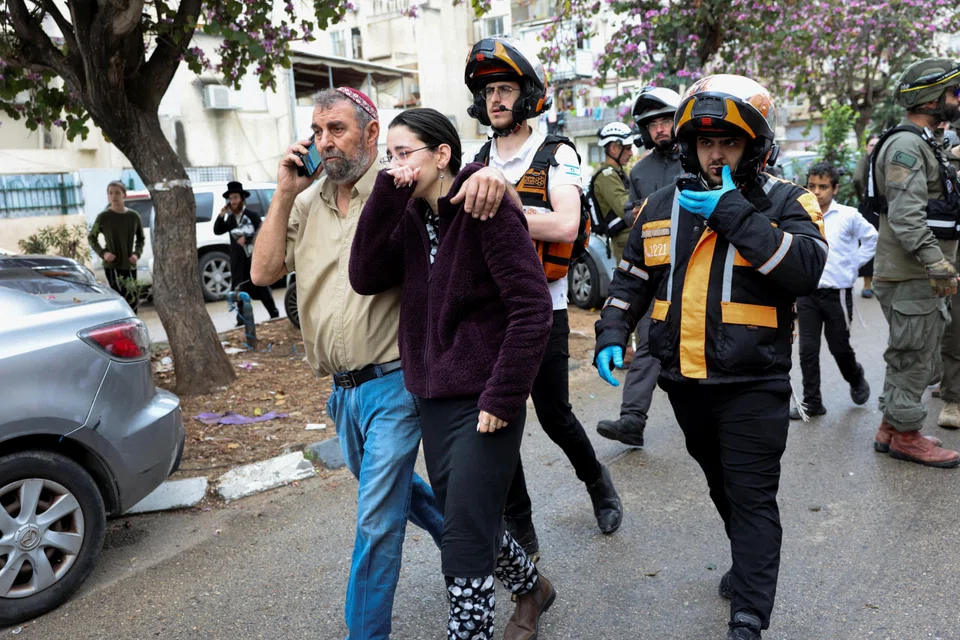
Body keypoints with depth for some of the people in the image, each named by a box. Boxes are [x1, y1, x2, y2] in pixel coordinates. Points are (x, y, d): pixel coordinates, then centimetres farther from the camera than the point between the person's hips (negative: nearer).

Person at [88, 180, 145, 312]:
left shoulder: (134, 216, 3)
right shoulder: (103, 217, -5)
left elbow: (140, 239, 16)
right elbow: (91, 238, 7)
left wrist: (137, 253, -2)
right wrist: (103, 252, -9)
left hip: (129, 266, 4)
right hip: (112, 266, -4)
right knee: (131, 300, -14)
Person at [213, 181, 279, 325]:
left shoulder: (253, 216, -3)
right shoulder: (230, 218, 12)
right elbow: (217, 231, 4)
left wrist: (247, 238, -24)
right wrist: (221, 215, -7)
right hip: (238, 261, 4)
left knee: (262, 288, 4)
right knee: (240, 290, 2)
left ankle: (274, 315, 19)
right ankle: (241, 321, 5)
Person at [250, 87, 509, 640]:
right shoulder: (307, 202, 8)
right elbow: (264, 272, 1)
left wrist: (491, 175, -35)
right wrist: (285, 194, -5)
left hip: (393, 383, -7)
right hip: (343, 388, 7)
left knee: (377, 521, 1)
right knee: (391, 488, 26)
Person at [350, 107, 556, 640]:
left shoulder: (485, 207, -13)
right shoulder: (411, 215, 8)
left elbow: (533, 306, -17)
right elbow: (366, 278, -4)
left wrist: (501, 398, -18)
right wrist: (385, 197, -11)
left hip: (483, 401, -8)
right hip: (432, 396, 8)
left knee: (464, 542, -4)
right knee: (467, 523, 20)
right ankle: (531, 587, 47)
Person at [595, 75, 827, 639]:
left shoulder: (787, 203, -6)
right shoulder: (662, 206, 7)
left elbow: (805, 271, -23)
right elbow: (632, 278, 13)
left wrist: (734, 214, -25)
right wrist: (612, 334, -1)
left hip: (753, 386, -5)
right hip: (686, 381, 5)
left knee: (752, 498, 0)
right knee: (721, 485, 22)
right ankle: (751, 562, 45)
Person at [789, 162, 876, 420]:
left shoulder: (848, 216, -5)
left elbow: (872, 238, 9)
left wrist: (854, 264, 3)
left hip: (838, 293, -1)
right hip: (806, 293, 2)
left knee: (839, 347, 10)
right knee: (808, 350, 2)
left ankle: (856, 378, 42)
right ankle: (811, 402, 13)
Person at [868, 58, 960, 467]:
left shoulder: (925, 143, 20)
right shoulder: (906, 145, -15)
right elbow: (907, 216, -25)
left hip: (920, 275, 11)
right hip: (910, 277, -11)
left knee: (910, 356, 17)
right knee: (914, 357, -2)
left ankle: (890, 429, 27)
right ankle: (906, 436, 10)